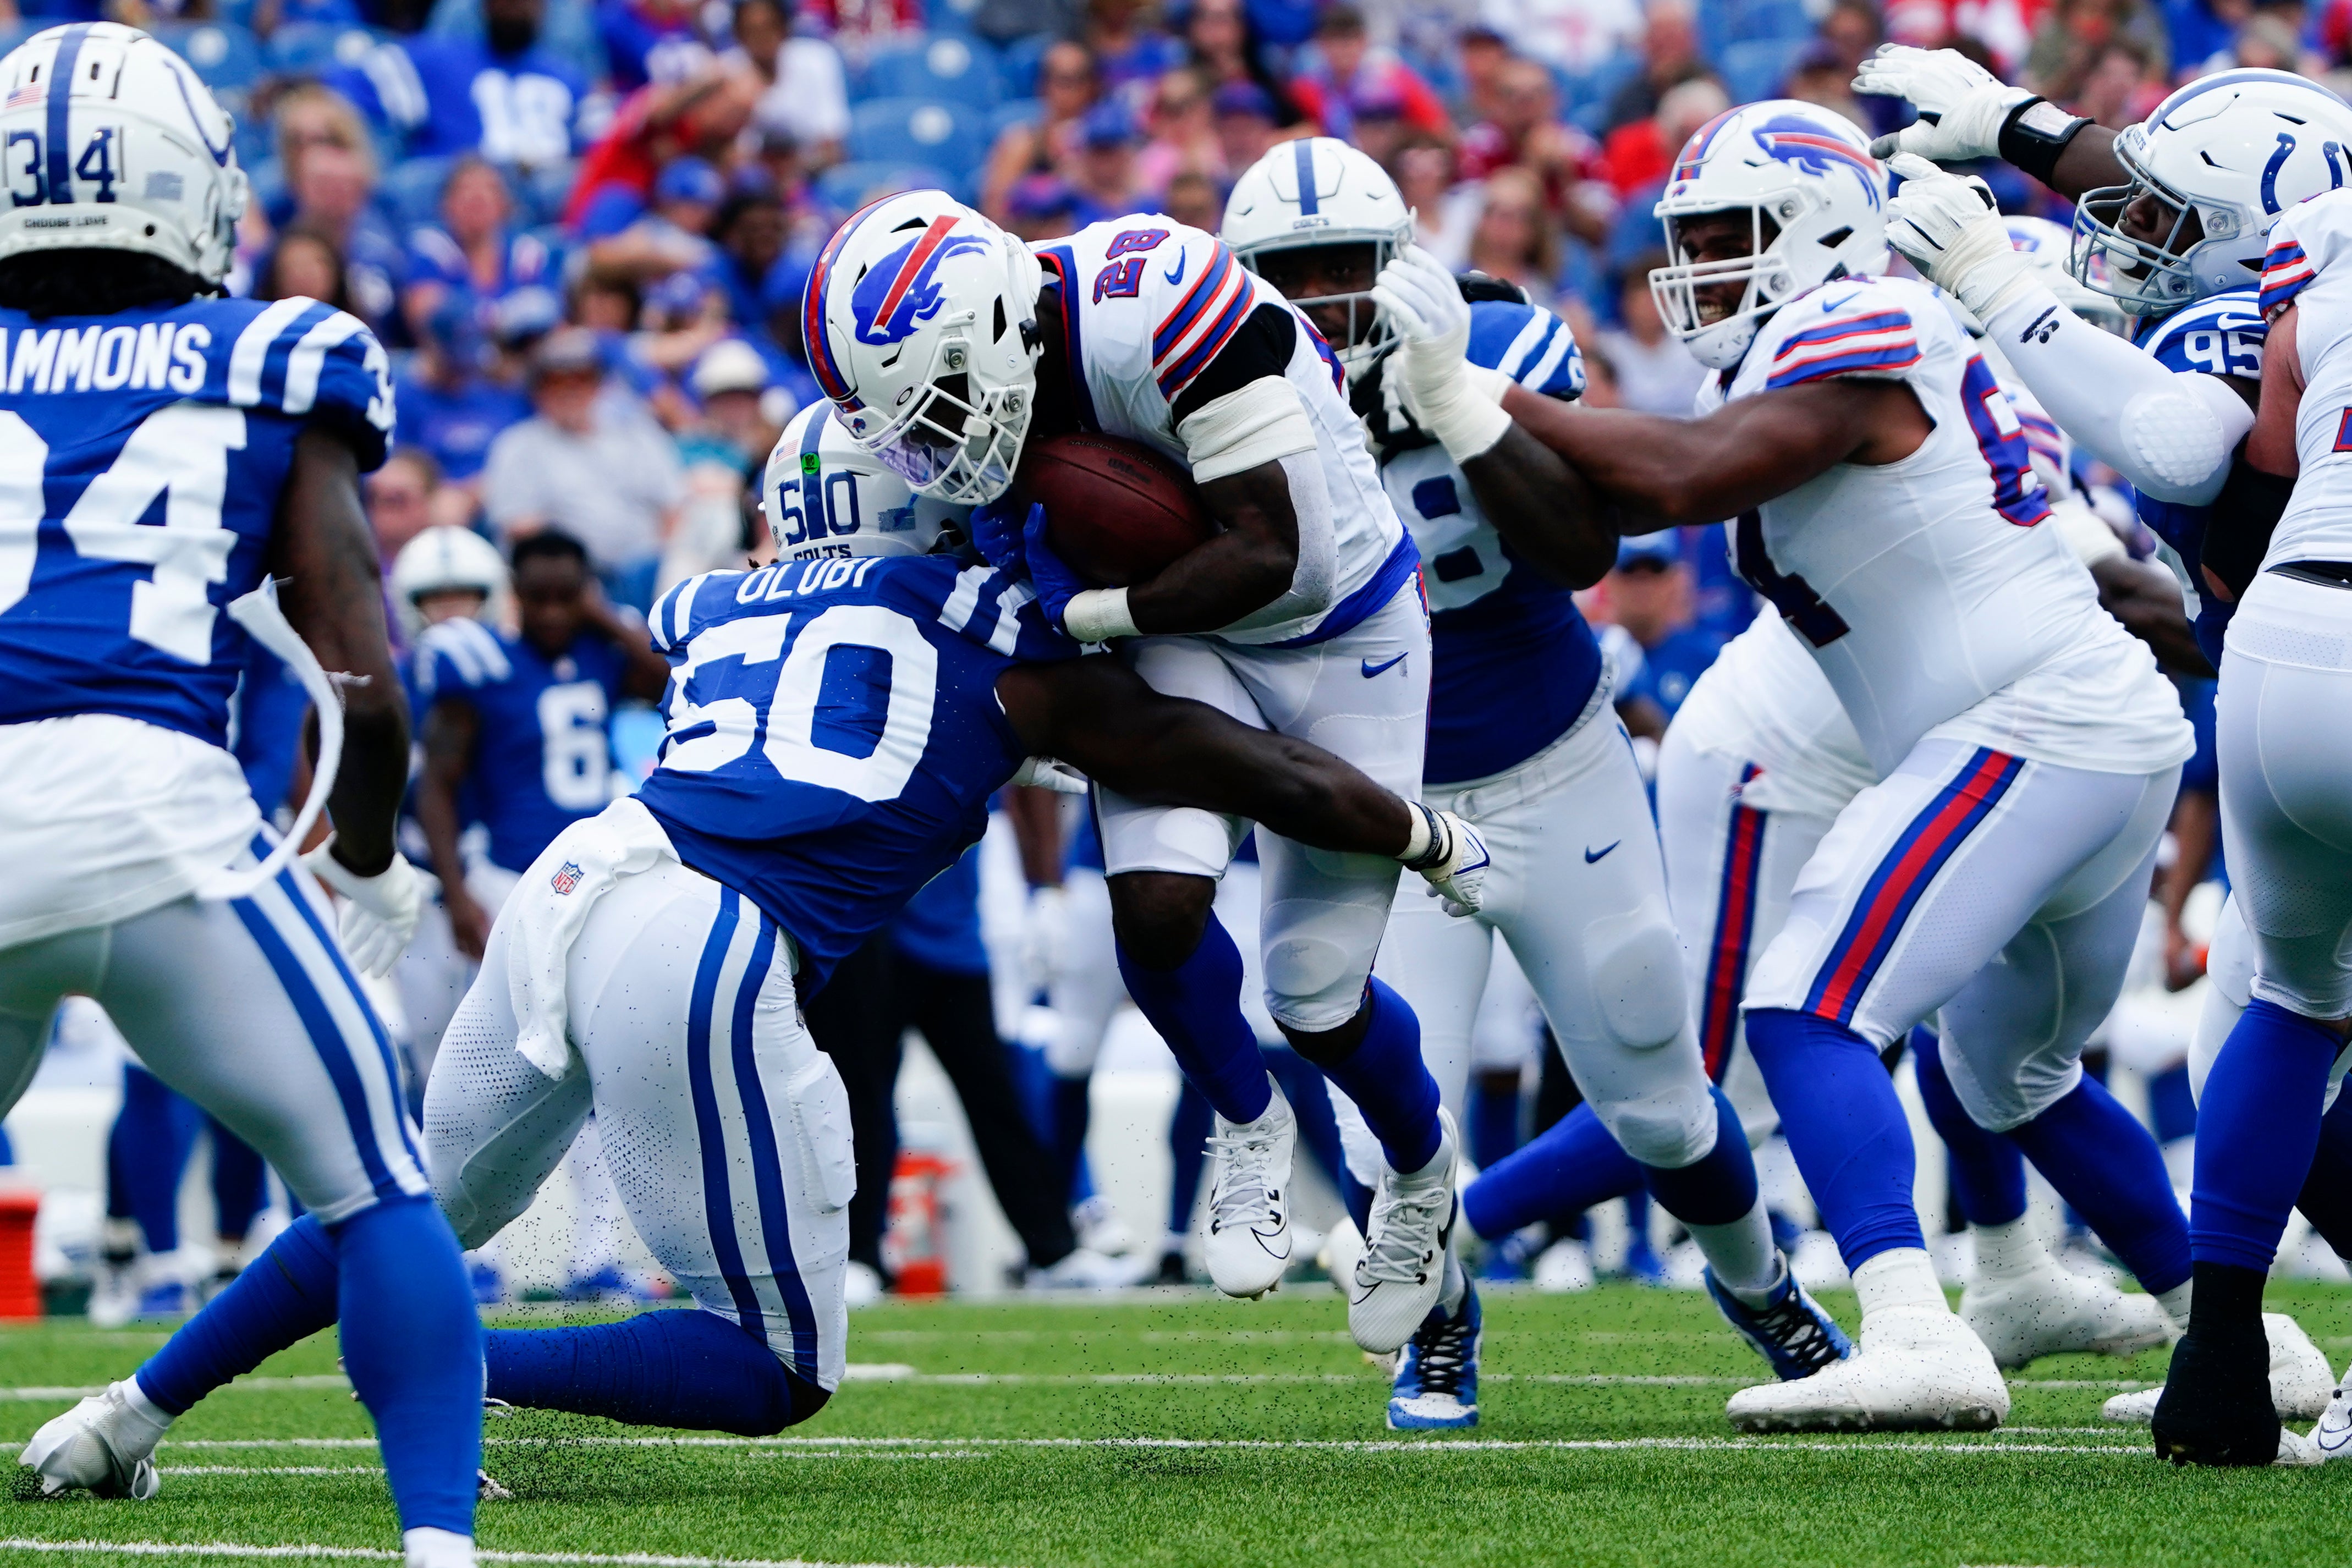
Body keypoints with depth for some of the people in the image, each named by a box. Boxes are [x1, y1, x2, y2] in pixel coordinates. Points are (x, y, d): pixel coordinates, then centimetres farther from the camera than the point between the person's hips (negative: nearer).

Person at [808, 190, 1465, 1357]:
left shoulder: (1155, 304, -37)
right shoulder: (975, 364, -16)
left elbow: (1265, 556, -34)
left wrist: (1082, 614, -29)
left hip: (1339, 637, -5)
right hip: (1181, 641, 5)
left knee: (1315, 999, 1)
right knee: (1156, 904, -20)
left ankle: (1420, 1168, 37)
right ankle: (1248, 1125, 14)